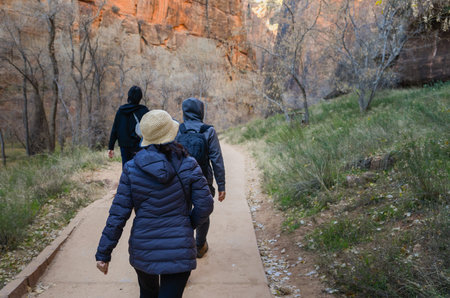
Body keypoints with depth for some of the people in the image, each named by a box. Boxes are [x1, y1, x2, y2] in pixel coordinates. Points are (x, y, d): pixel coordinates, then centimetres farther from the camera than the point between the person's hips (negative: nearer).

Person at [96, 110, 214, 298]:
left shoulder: (131, 169, -8)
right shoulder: (188, 166, -10)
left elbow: (118, 215, -8)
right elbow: (205, 205, -7)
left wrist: (103, 253, 1)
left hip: (143, 250, 2)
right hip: (178, 250, -2)